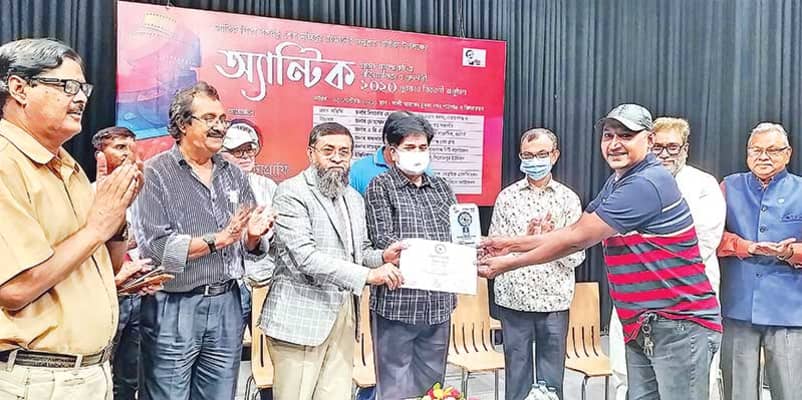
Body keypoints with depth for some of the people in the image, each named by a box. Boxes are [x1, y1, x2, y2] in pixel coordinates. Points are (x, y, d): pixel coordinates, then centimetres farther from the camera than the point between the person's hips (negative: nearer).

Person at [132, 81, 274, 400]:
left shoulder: (234, 175, 10)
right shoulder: (155, 173, -6)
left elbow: (249, 249, 12)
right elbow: (154, 247, -16)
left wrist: (253, 236, -9)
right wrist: (218, 240, -16)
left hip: (227, 305, 5)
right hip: (173, 309, -4)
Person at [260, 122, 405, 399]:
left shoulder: (355, 199, 15)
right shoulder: (291, 193, -9)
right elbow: (305, 256, -19)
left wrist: (382, 257, -3)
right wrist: (367, 275, -24)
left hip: (343, 316, 6)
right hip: (301, 316, -6)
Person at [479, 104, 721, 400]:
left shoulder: (646, 184, -20)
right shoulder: (617, 183, 12)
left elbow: (577, 239, -19)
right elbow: (576, 231, 14)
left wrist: (510, 263, -11)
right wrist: (513, 243, 7)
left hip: (680, 325, -9)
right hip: (642, 328, 9)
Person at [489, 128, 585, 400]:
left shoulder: (568, 199, 3)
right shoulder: (506, 197, 2)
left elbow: (577, 257, 1)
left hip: (555, 300, 0)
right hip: (514, 299, 0)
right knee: (517, 376, 10)